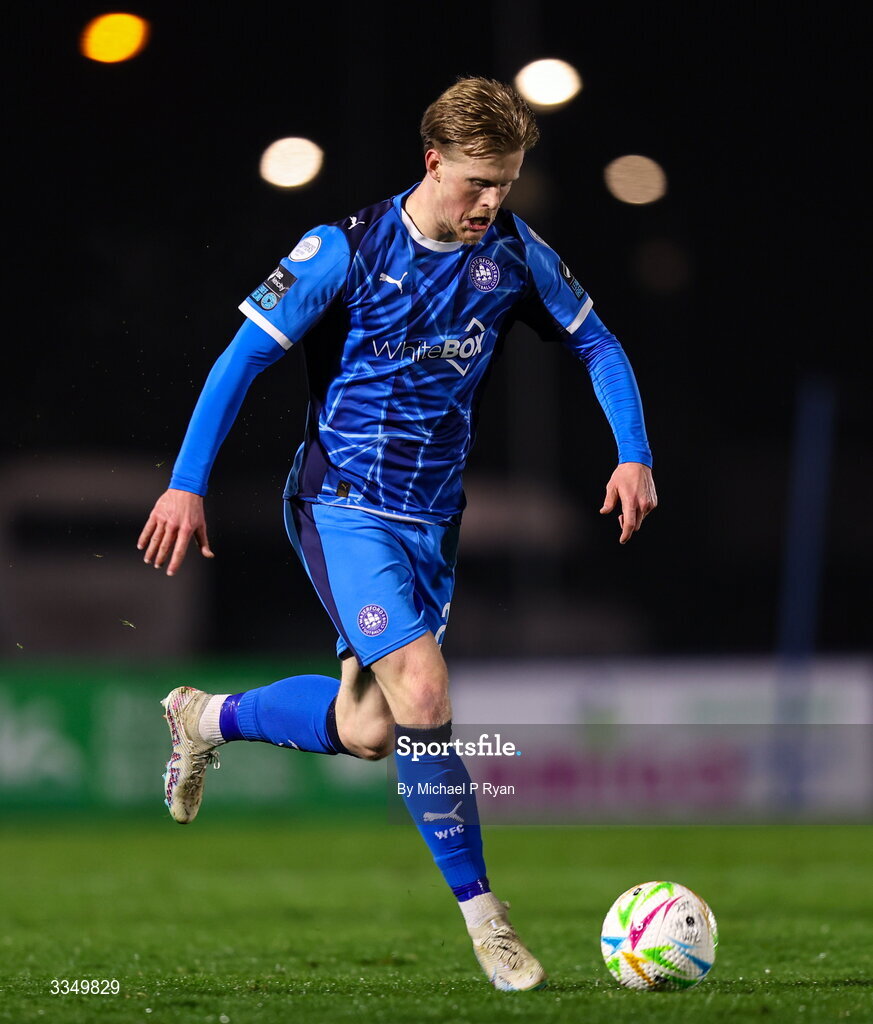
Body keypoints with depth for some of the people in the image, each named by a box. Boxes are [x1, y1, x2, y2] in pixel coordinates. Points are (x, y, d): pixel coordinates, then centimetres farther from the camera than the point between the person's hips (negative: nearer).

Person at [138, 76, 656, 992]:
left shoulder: (514, 254, 0)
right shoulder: (348, 250, -13)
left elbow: (598, 345, 12)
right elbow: (244, 356, -9)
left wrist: (634, 455, -2)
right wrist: (186, 484, -13)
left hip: (433, 519, 6)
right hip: (343, 504, -6)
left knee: (369, 733, 9)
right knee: (423, 691, -23)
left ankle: (208, 718, 36)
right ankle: (481, 911, -13)